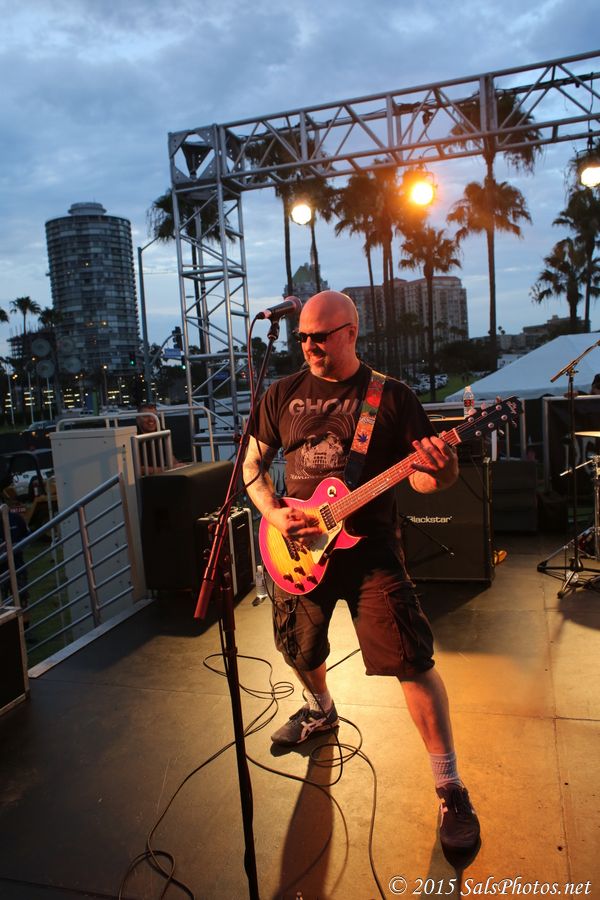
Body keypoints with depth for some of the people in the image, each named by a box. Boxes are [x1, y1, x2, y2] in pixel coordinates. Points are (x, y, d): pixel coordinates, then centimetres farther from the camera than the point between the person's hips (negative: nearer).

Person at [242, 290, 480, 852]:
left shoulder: (392, 396, -4)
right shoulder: (283, 395, 4)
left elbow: (422, 476, -3)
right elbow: (253, 465, 10)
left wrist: (440, 472, -27)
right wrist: (273, 515, -8)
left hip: (369, 547, -3)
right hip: (300, 550, 4)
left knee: (412, 662, -10)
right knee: (300, 650, 20)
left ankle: (450, 788, 10)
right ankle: (321, 710, 53)